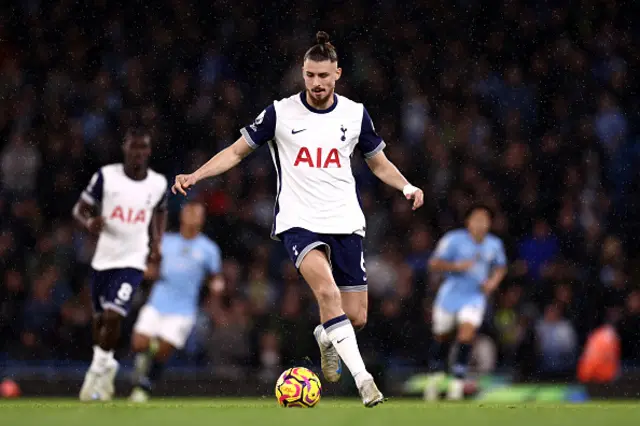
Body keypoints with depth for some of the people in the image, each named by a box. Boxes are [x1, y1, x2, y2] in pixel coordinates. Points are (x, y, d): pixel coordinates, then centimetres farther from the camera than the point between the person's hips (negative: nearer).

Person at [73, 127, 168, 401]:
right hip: (103, 258, 1)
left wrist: (156, 244, 8)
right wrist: (89, 222, -23)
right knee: (100, 319, 13)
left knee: (113, 316, -17)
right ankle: (106, 367, 37)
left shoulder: (158, 184, -1)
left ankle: (98, 369, 2)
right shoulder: (106, 176, -6)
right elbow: (80, 208, 0)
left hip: (133, 261, -1)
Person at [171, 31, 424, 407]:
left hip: (345, 222, 3)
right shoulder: (281, 113, -1)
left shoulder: (355, 114, 5)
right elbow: (236, 152, 7)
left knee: (356, 318, -1)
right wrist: (196, 176, -6)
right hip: (299, 221, -3)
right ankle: (362, 378, -29)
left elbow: (380, 164, 16)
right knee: (327, 290, -30)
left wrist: (407, 187, -3)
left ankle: (327, 338, 36)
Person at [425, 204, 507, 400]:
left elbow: (501, 267, 20)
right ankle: (438, 374, 35)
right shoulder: (454, 239, -11)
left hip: (475, 296, 1)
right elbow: (434, 264, -12)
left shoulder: (494, 244, 2)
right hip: (451, 293, -1)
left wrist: (493, 281, 0)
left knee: (467, 331, -22)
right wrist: (456, 266, -27)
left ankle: (458, 379, -18)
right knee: (441, 335, 10)